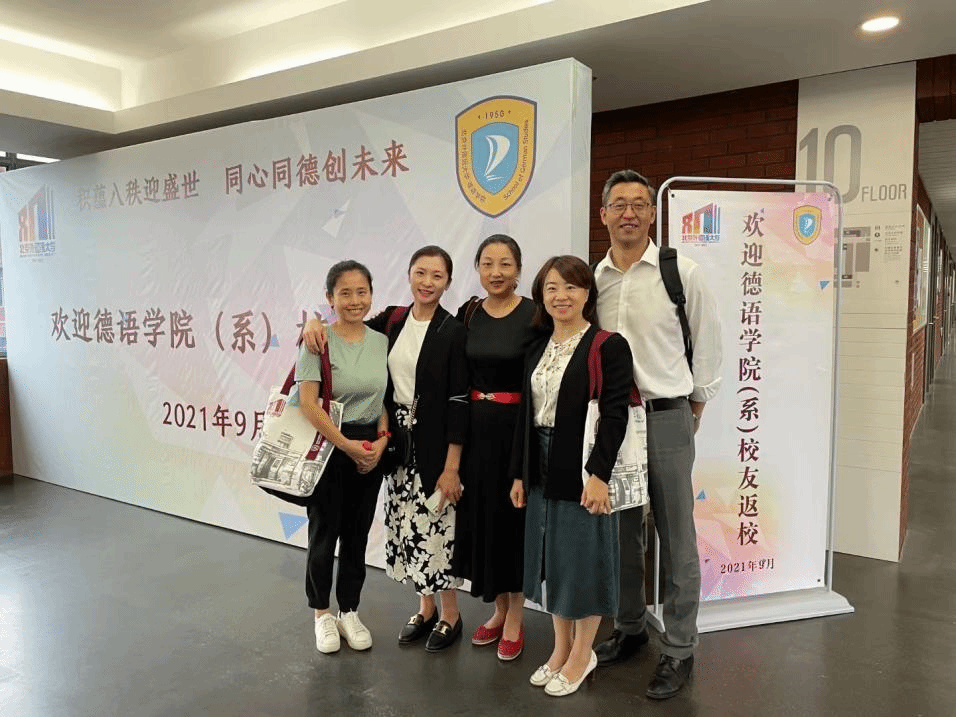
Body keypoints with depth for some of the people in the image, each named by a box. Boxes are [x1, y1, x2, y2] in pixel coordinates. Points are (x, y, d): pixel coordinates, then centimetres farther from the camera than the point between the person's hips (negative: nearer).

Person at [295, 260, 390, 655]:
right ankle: (322, 615, 28)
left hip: (370, 450, 4)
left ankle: (349, 612, 31)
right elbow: (308, 403, -16)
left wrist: (380, 441, -7)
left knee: (357, 535, 14)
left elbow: (385, 400, 6)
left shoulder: (381, 341, 2)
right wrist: (347, 445, -16)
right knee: (324, 533, 8)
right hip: (328, 447, -4)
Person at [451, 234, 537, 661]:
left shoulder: (534, 315, -9)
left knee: (513, 516, 5)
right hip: (476, 426, 5)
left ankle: (515, 618, 24)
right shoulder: (468, 313, 5)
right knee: (481, 515, 12)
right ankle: (499, 609, 32)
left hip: (517, 426, -4)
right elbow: (458, 378, 9)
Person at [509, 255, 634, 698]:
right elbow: (527, 415, 11)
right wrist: (520, 473, 9)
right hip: (543, 471, 7)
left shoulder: (609, 346, -9)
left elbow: (614, 416, -15)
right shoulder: (537, 349, 10)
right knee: (552, 559, 15)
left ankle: (582, 655, 25)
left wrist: (598, 474, -22)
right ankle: (561, 648, 33)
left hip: (584, 470, -6)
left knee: (583, 560, 6)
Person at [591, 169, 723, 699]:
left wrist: (694, 407, 6)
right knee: (621, 530, 16)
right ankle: (629, 627, 34)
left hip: (666, 417, -4)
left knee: (676, 537, 4)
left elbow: (708, 344, 2)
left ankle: (679, 649, 19)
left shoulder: (680, 272, -6)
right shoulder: (592, 277, 6)